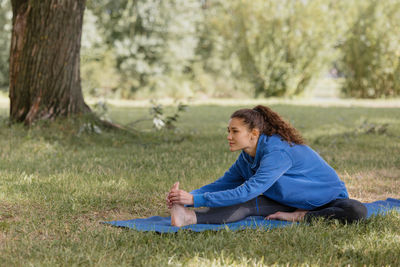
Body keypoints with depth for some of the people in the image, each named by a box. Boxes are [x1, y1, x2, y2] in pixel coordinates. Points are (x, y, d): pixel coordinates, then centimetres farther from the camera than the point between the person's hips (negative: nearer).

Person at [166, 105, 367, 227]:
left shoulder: (277, 152, -32)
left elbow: (246, 191, -37)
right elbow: (221, 184, 0)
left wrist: (195, 199, -39)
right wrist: (187, 196, -20)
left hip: (330, 199, -5)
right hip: (294, 202, 6)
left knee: (357, 212, -38)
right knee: (249, 204, -23)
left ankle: (301, 217, -27)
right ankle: (189, 217, -42)